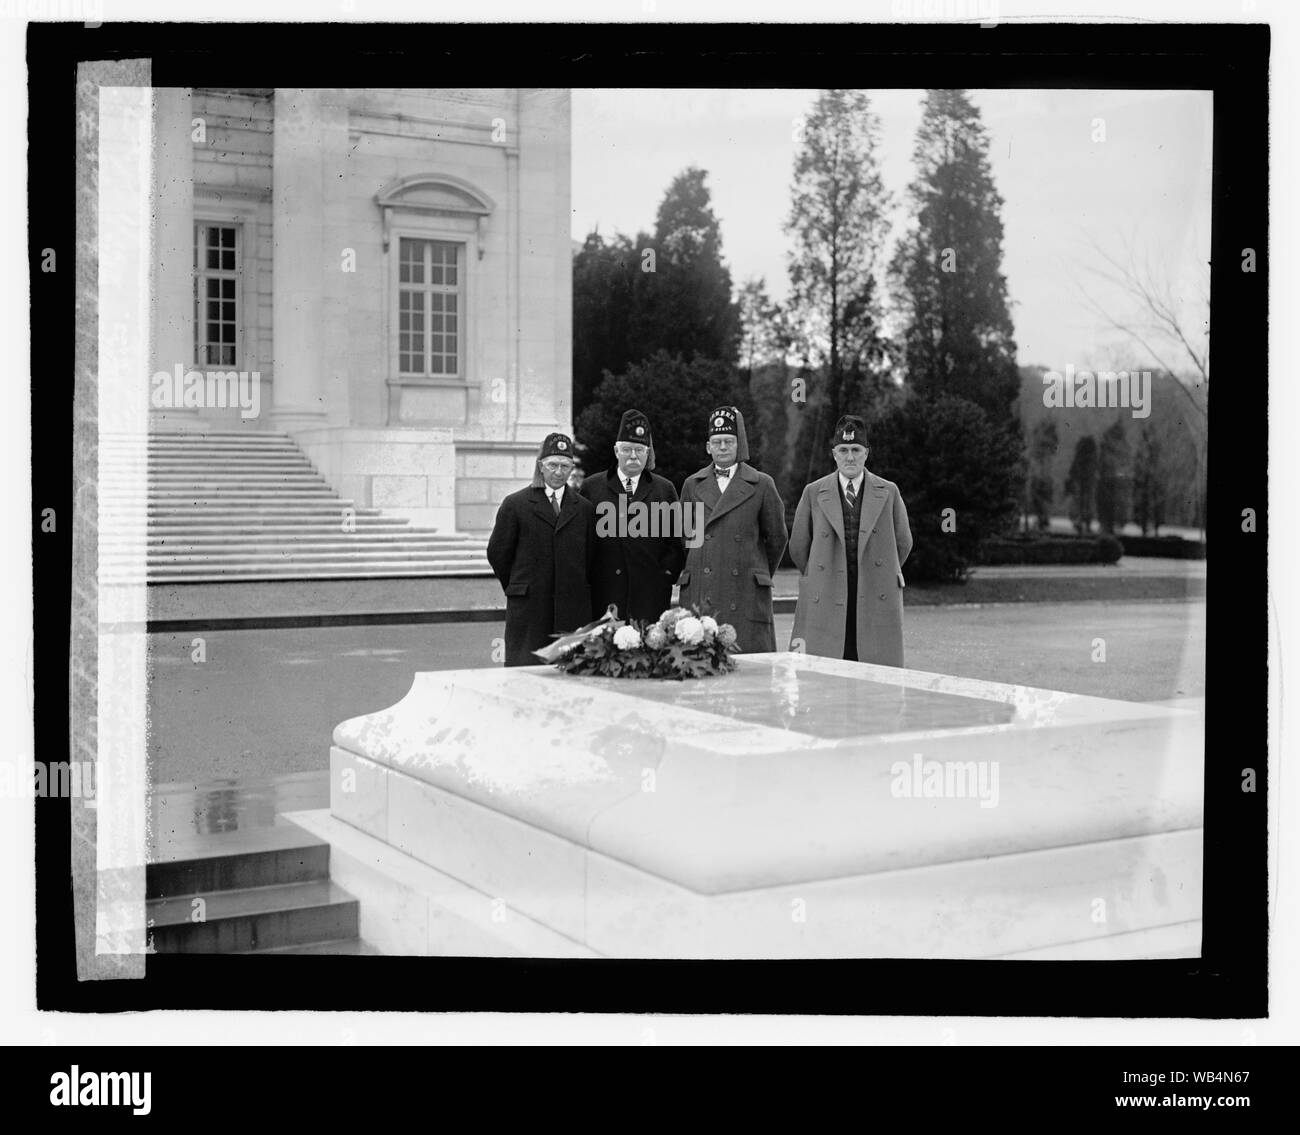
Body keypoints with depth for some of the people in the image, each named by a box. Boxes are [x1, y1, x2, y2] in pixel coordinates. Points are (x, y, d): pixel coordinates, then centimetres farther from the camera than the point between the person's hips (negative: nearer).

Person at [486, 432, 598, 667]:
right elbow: (497, 553, 6)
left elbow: (591, 559, 13)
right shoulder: (515, 505, 3)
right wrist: (518, 588, 9)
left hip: (573, 610, 2)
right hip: (528, 608, -2)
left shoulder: (584, 509, 10)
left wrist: (578, 591, 8)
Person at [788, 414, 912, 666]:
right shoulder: (814, 493, 6)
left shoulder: (889, 492, 7)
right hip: (827, 607, 0)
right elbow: (798, 548, 14)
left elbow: (903, 543, 17)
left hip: (877, 606, 0)